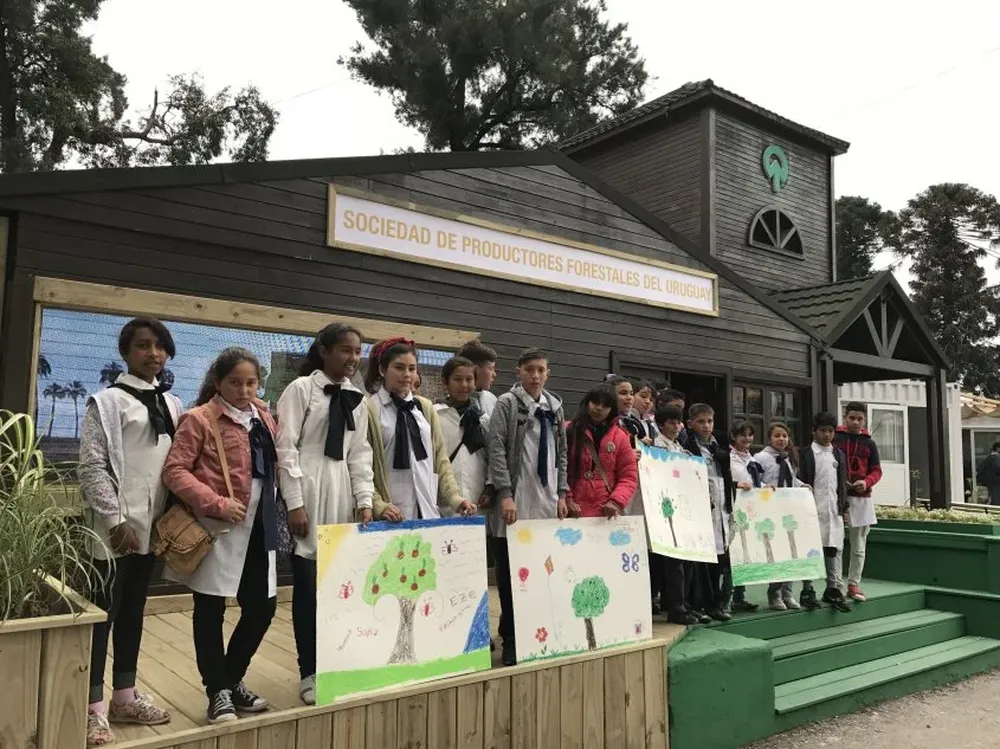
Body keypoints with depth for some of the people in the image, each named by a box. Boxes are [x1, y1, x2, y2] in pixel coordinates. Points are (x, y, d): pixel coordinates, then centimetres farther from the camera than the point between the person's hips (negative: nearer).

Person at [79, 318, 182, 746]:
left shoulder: (172, 405, 11)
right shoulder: (108, 401, -6)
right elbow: (91, 466, -11)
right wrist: (115, 521, -16)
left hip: (153, 526, 6)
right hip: (116, 527, -6)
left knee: (133, 610, 15)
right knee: (103, 613, 0)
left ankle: (124, 696, 27)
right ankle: (94, 708, 10)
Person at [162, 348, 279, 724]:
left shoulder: (263, 417, 11)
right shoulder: (200, 419, -7)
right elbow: (174, 471, -12)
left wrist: (274, 507, 9)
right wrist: (216, 503, -18)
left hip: (259, 527, 6)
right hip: (219, 527, -6)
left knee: (263, 606, 10)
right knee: (210, 610, 4)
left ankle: (232, 679, 30)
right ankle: (218, 691, 20)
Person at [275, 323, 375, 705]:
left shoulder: (356, 398, 12)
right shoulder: (301, 389, -4)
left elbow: (360, 454, 11)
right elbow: (286, 448, -8)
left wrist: (364, 501, 3)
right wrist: (295, 503, -13)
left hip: (342, 493, 5)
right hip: (308, 492, -5)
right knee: (309, 587, 0)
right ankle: (309, 674, 12)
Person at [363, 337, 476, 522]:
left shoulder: (426, 408, 11)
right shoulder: (369, 410, -3)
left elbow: (440, 459, 11)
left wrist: (455, 497, -1)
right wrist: (379, 506, -16)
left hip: (428, 511, 4)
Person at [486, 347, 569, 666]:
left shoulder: (555, 406, 14)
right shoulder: (506, 403, -2)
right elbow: (496, 449, -9)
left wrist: (562, 493, 11)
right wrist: (505, 493, -16)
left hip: (547, 503, 5)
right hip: (516, 502, -5)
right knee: (511, 574, 1)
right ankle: (510, 639, 12)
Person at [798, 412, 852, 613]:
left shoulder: (839, 455, 13)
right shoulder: (806, 454, -1)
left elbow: (843, 483, 16)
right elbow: (802, 483, -3)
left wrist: (844, 507, 11)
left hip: (834, 509, 4)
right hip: (813, 508, -4)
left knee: (835, 548, 5)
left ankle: (833, 588, 14)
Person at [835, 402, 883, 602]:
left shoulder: (869, 443, 8)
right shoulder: (834, 439, -1)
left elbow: (876, 470, 10)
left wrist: (866, 482, -10)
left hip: (861, 499, 4)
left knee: (859, 547, 9)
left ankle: (854, 584, 18)